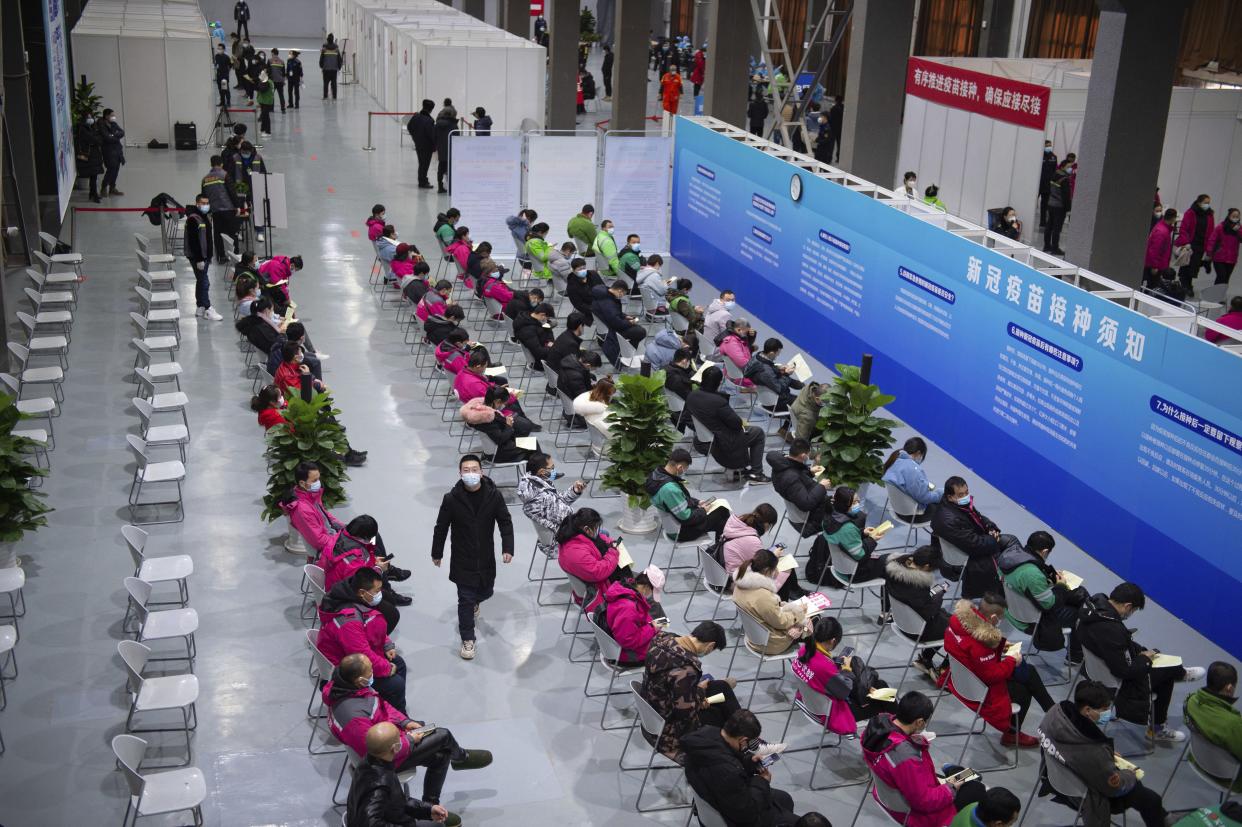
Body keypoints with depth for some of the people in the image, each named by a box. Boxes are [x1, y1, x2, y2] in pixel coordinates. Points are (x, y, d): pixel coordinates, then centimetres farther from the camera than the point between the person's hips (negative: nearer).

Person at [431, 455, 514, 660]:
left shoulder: (493, 496, -12)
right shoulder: (452, 499, -16)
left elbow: (505, 522, -2)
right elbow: (441, 528, -4)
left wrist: (507, 548, -13)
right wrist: (436, 553, 5)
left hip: (486, 557, 3)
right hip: (462, 560, -3)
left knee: (485, 592, 20)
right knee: (465, 600, 0)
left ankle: (473, 602, 57)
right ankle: (467, 639, 16)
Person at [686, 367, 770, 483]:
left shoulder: (692, 396, -7)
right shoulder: (718, 401, -30)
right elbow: (737, 423, -22)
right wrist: (742, 422, 4)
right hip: (721, 446, -8)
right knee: (758, 432, 14)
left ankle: (742, 467, 38)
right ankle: (756, 474, 16)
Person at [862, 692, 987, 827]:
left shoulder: (881, 721, -18)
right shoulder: (905, 757, -40)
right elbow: (924, 801, -28)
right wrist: (951, 789, -13)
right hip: (913, 812, -8)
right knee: (977, 789, 8)